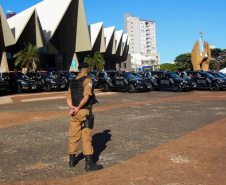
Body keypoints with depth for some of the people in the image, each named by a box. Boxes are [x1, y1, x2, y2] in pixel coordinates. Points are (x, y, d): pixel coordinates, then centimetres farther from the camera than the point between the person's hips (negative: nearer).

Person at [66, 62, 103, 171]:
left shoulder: (73, 82, 15)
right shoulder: (87, 81, -8)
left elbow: (68, 99, 10)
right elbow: (86, 97, -21)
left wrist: (72, 108, -7)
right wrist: (78, 108, -12)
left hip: (75, 113, 7)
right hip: (85, 112, -7)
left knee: (74, 136, 15)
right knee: (87, 137, -7)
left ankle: (72, 160, 26)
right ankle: (89, 163, -6)